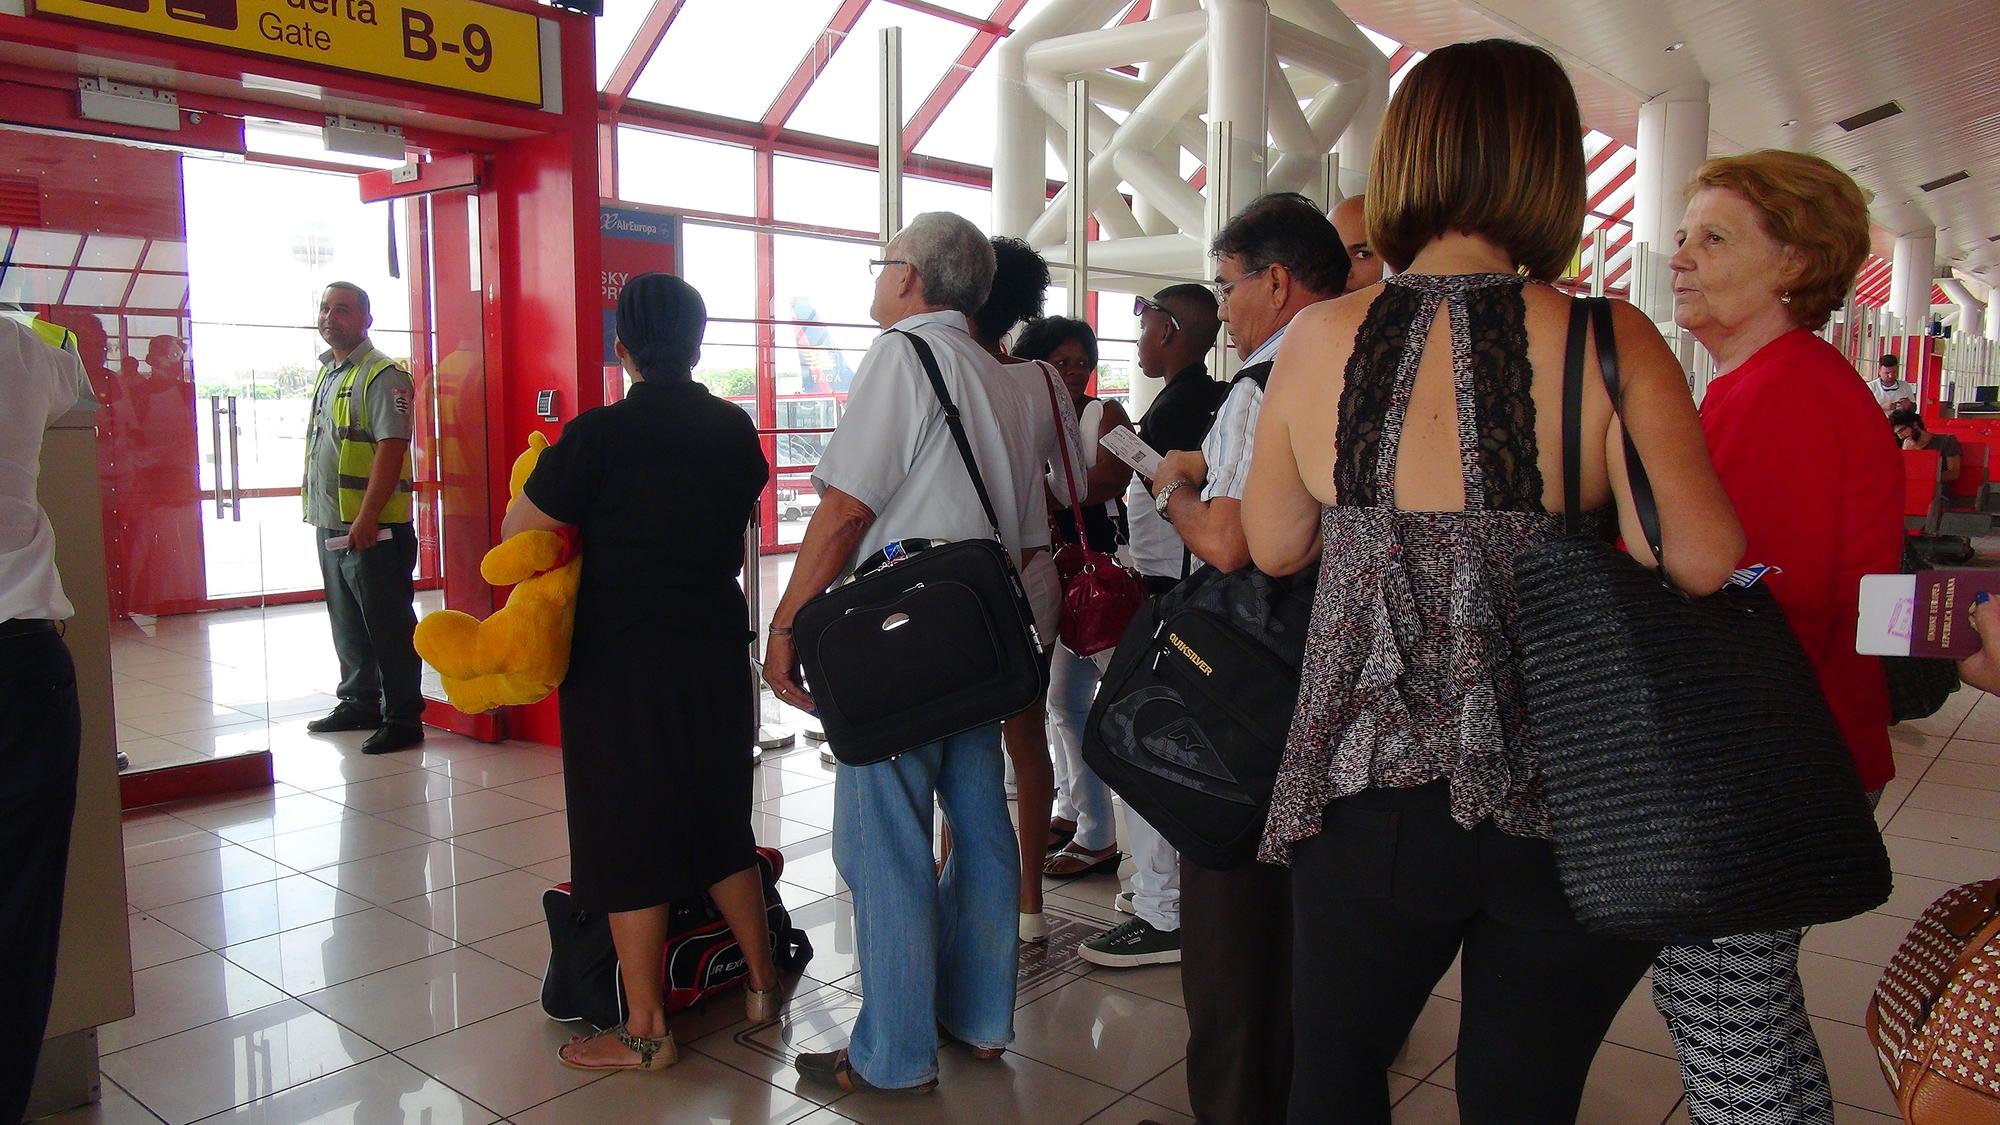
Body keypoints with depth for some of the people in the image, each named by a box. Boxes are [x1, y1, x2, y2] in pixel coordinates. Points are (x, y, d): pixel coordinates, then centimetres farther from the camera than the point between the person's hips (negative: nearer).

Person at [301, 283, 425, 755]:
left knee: (389, 628, -2)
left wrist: (366, 519, -23)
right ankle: (359, 703, 31)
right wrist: (320, 514, 19)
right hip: (332, 526, 9)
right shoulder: (326, 374, 17)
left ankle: (402, 718, 5)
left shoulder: (382, 376, -12)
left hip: (373, 529, -9)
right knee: (348, 626, 18)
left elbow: (391, 449, -19)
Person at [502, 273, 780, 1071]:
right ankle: (762, 982, 29)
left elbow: (516, 532, -7)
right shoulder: (735, 430, 2)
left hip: (621, 663, -5)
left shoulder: (599, 436, -13)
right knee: (720, 820, 19)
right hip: (716, 652, 5)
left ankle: (645, 1032, 14)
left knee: (628, 834, 5)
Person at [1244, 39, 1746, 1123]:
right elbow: (1704, 569, -16)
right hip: (1562, 802, 0)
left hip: (1368, 787, 1)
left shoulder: (1319, 339, -5)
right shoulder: (1609, 342, -10)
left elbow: (1274, 546, 6)